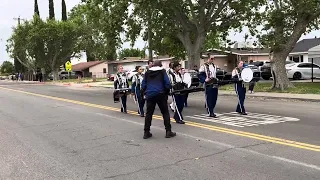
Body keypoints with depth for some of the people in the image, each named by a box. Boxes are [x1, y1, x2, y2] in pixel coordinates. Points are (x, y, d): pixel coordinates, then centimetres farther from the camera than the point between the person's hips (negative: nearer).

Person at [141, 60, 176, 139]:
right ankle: (168, 132, 4)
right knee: (165, 113, 6)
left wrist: (145, 93, 19)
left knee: (149, 114, 10)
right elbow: (167, 84, -3)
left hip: (150, 95, 3)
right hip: (160, 95, -3)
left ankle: (146, 132, 10)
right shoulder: (162, 72, 3)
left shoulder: (147, 73, 12)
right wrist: (166, 93, 9)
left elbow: (143, 86, 9)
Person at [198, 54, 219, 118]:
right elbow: (200, 75, -8)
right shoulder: (204, 66, -6)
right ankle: (210, 112, 1)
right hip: (208, 85, -7)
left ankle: (211, 111, 22)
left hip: (215, 85, 7)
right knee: (209, 99, -5)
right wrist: (205, 80, -22)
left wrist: (217, 80, 12)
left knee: (214, 99, 8)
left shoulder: (214, 66, 17)